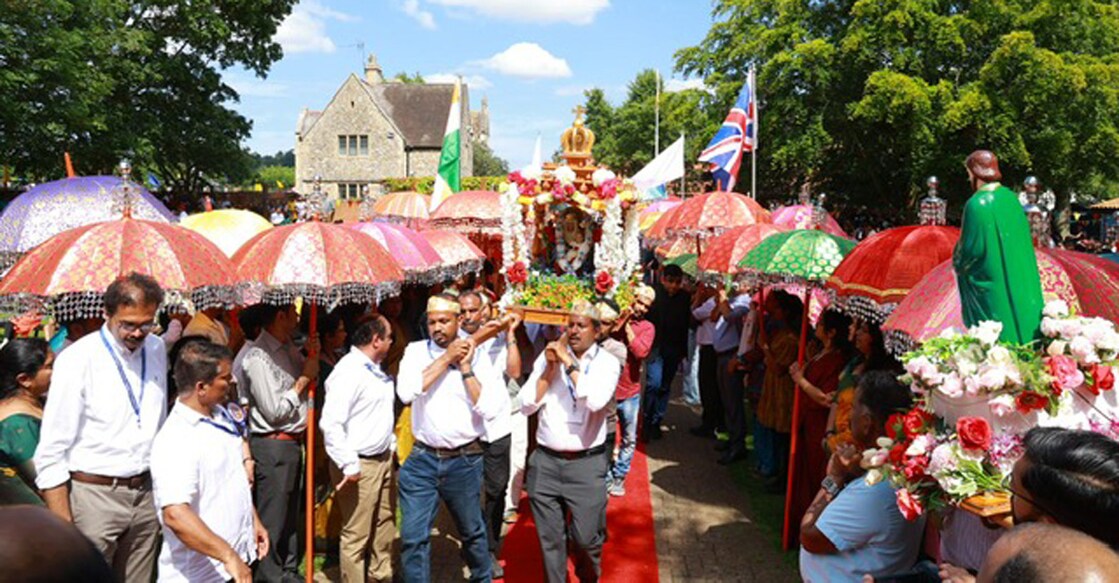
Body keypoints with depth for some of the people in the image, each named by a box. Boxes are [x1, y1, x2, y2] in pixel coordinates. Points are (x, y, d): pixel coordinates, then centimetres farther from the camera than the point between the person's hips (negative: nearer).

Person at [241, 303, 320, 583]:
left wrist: (312, 356, 2)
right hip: (272, 446, -9)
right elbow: (274, 410, -20)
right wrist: (303, 379, -14)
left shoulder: (288, 348, 7)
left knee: (291, 515, 20)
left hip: (293, 442, 9)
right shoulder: (258, 356, -18)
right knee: (272, 519, 2)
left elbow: (310, 383, 18)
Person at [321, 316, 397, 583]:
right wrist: (349, 465, -24)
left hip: (383, 459, 9)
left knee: (385, 526, 20)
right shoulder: (348, 371, -19)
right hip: (360, 464, -9)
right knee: (356, 535, 1)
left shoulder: (376, 369, 10)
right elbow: (331, 423, -24)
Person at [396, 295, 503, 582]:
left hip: (465, 461, 0)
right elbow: (405, 392, -19)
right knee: (413, 536, -1)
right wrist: (447, 358, -16)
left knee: (472, 531, 19)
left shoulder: (476, 355, -4)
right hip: (422, 459, 0)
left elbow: (490, 410, -13)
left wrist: (465, 368, -15)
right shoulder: (416, 351, -1)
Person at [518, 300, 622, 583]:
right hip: (545, 461, 2)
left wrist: (569, 362, -16)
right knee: (550, 538, 11)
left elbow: (595, 401, -22)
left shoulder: (607, 362, -3)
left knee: (586, 538, 3)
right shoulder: (548, 356, 4)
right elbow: (526, 405, -1)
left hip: (586, 464, -2)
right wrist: (550, 368, -9)